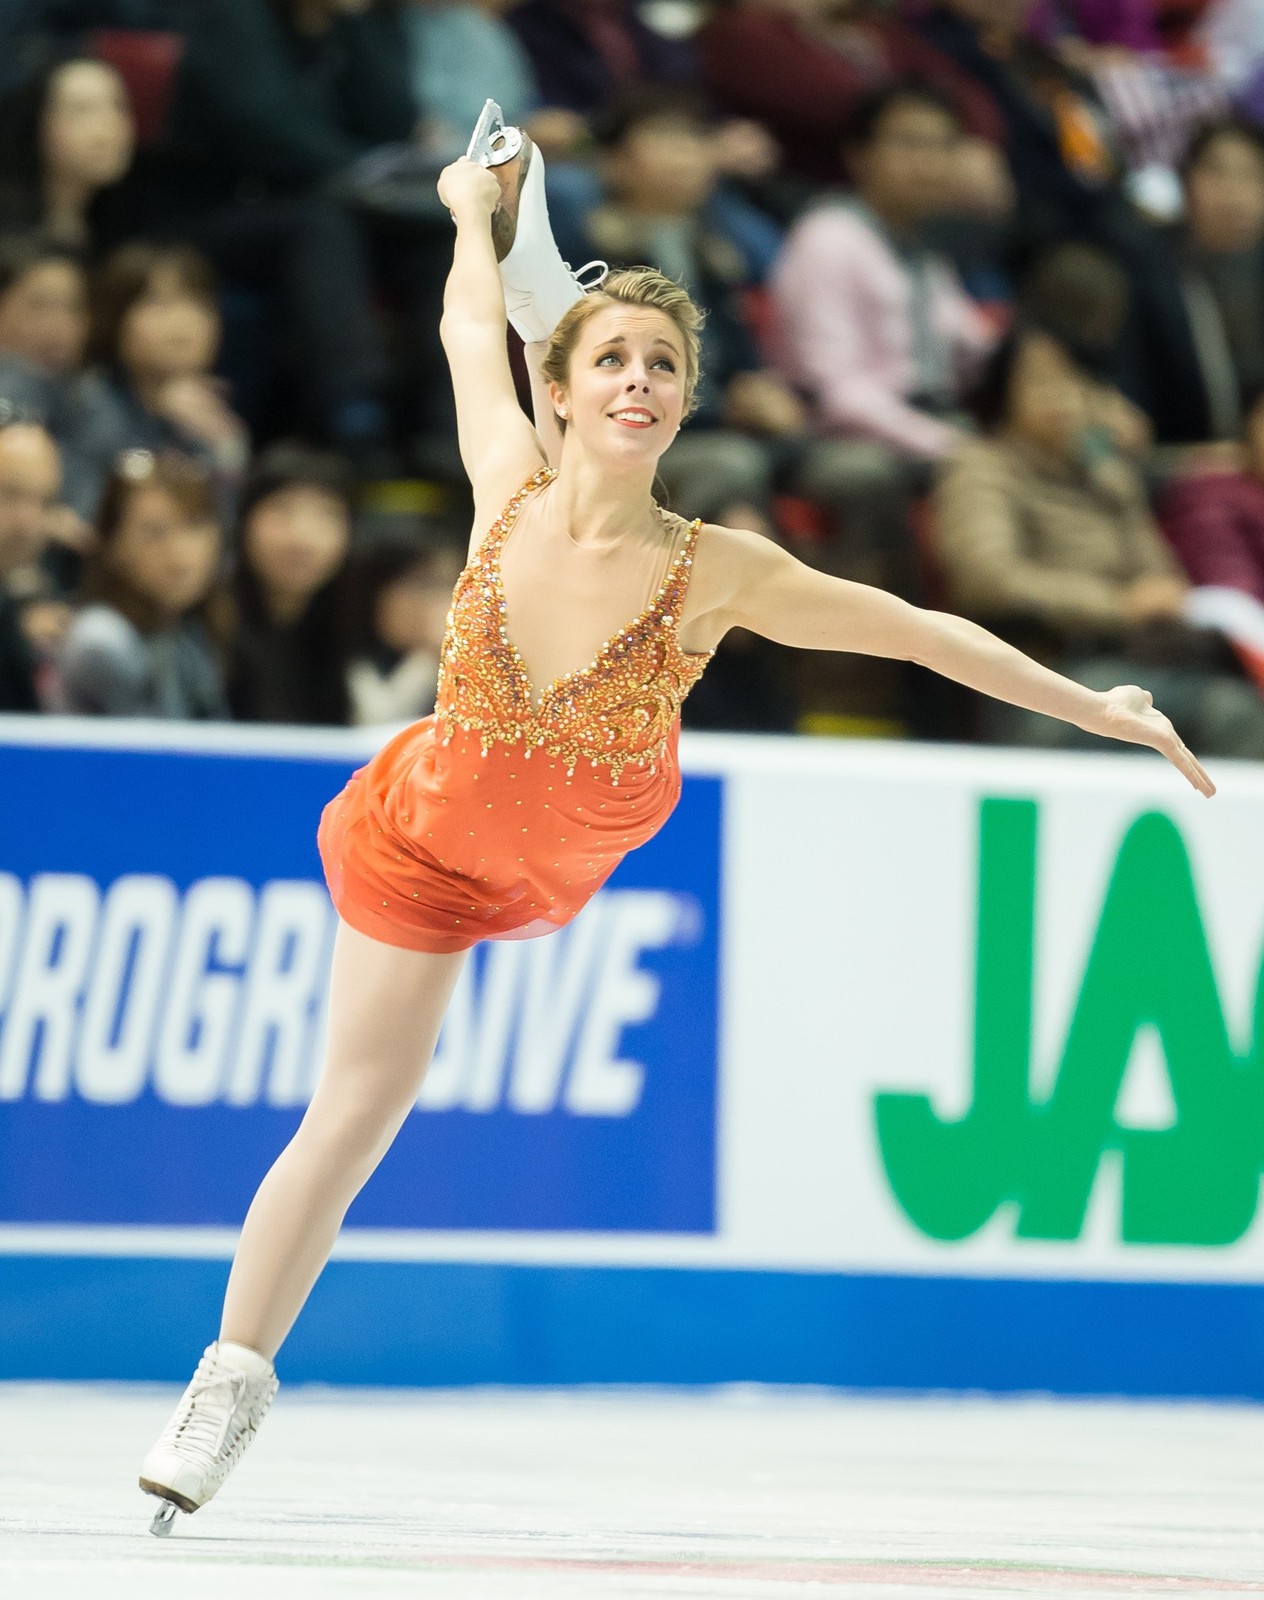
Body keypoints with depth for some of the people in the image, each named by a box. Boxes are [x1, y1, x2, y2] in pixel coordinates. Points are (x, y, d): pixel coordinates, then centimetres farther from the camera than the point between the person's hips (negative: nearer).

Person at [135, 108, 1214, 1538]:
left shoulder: (717, 575, -33)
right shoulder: (508, 483, -30)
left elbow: (919, 629, -20)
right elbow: (469, 323, -9)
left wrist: (1097, 709, -14)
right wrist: (476, 207, 14)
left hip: (560, 859, 0)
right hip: (423, 843, 0)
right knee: (356, 1112, 6)